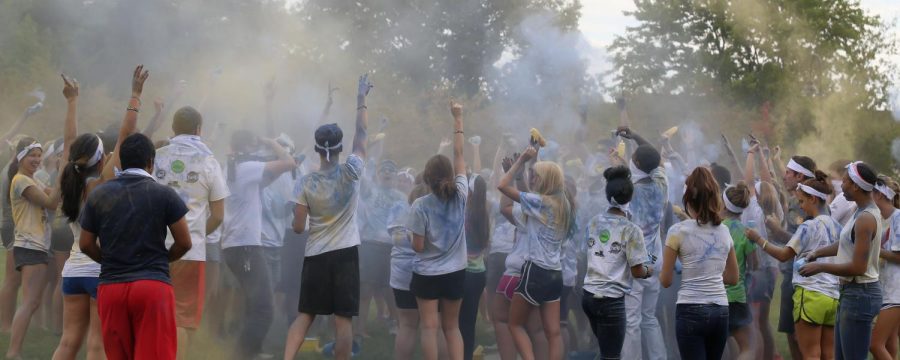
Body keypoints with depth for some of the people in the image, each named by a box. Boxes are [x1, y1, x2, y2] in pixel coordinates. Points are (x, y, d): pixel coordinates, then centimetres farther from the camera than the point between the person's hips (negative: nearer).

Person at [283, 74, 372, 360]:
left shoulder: (305, 183, -3)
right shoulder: (350, 173, -7)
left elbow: (298, 228, -3)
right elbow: (361, 134, 2)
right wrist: (361, 99, 12)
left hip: (315, 254, 2)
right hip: (346, 252, -2)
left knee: (305, 315, 10)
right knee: (343, 319, -1)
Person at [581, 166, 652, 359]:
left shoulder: (594, 223, 6)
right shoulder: (631, 230, -11)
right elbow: (637, 271, -11)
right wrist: (648, 271, 12)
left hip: (589, 295, 6)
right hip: (611, 300, -6)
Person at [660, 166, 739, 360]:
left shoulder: (679, 230, -6)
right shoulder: (724, 231, 8)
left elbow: (666, 280, -1)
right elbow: (733, 278, 18)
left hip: (691, 310, -5)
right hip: (720, 311, 5)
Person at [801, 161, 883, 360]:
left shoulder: (866, 219, -21)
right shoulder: (864, 212, 9)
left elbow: (858, 267, -24)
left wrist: (820, 267, -14)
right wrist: (818, 253, 18)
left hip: (859, 294, -10)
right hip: (851, 292, 10)